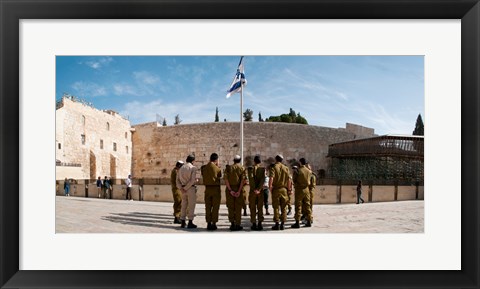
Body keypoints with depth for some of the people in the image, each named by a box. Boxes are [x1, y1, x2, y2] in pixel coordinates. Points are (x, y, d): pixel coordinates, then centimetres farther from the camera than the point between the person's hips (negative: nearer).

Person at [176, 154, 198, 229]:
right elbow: (192, 180, -18)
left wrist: (181, 188, -5)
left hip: (184, 189, 6)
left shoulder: (181, 168, 12)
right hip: (191, 188, -6)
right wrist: (185, 188, -13)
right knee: (191, 206, 0)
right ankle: (190, 223, 1)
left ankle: (182, 222, 16)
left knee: (184, 205, 13)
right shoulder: (193, 168, -8)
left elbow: (177, 180, 5)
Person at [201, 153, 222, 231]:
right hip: (216, 189, -4)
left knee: (208, 207, 9)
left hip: (207, 189, 4)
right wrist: (217, 166, 6)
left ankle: (208, 224, 12)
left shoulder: (204, 168, 1)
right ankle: (214, 224, 5)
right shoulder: (217, 168, -11)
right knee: (215, 207, 4)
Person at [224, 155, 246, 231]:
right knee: (238, 208, 5)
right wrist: (239, 191, -13)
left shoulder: (228, 168, 5)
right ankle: (237, 225, 8)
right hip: (239, 189, -1)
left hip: (230, 189, 1)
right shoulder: (242, 168, 2)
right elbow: (243, 180, -11)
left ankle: (232, 224, 9)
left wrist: (230, 190, -9)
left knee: (231, 207, 9)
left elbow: (226, 179, -7)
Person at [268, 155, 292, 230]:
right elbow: (289, 180, 4)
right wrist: (289, 189, 8)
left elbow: (271, 178, -17)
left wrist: (270, 187, -11)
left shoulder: (273, 168, -3)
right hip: (284, 189, 3)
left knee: (276, 207, 3)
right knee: (283, 208, 8)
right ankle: (282, 224, 9)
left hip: (276, 189, -3)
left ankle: (277, 224, 4)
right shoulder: (286, 168, 7)